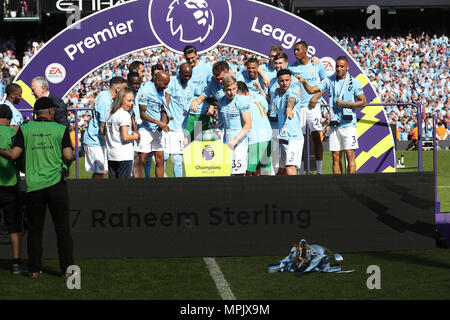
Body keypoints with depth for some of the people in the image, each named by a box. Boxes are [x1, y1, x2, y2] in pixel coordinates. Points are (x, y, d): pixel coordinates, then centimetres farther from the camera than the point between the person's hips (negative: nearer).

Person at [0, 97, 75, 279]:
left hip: (33, 187, 1)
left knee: (35, 229, 9)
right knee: (62, 228, 4)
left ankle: (34, 269, 9)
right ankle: (67, 269, 2)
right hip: (56, 183, -1)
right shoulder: (61, 129, 1)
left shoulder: (25, 129, 3)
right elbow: (68, 156, -8)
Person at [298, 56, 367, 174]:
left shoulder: (354, 82, 0)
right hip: (334, 124, 3)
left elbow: (363, 102, 1)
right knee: (336, 156, 4)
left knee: (350, 155, -7)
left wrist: (346, 104, -10)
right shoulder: (329, 81, 8)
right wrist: (304, 82, -16)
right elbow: (311, 90, 3)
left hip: (348, 124, -3)